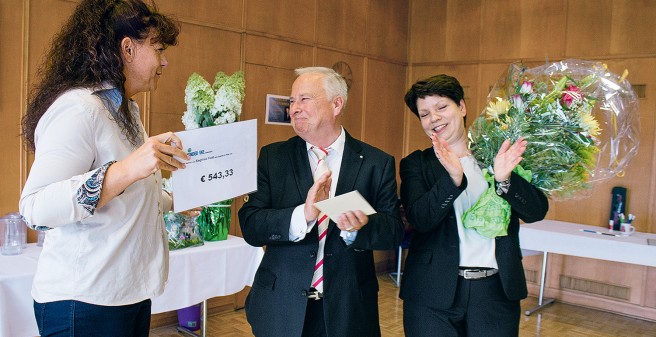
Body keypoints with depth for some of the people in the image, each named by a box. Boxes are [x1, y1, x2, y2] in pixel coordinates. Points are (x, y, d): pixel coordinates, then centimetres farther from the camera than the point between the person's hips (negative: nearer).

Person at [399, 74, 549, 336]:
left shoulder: (500, 156, 5)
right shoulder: (415, 164, 2)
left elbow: (537, 211, -2)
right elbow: (419, 219, -12)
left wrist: (504, 179, -20)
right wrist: (453, 178, -25)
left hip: (496, 290, 1)